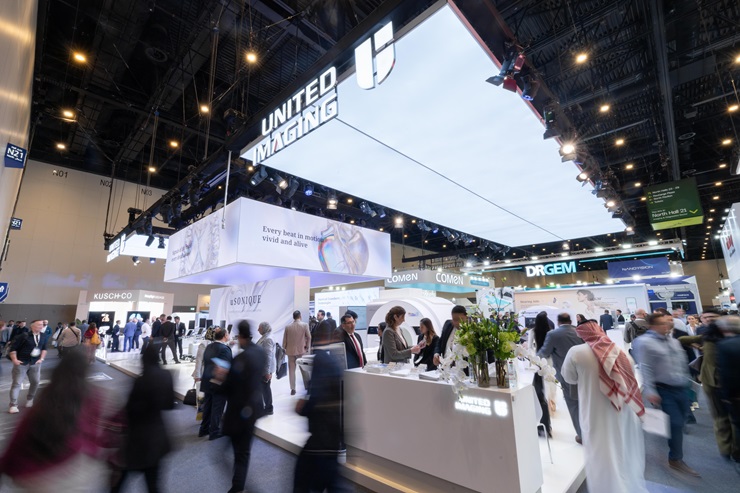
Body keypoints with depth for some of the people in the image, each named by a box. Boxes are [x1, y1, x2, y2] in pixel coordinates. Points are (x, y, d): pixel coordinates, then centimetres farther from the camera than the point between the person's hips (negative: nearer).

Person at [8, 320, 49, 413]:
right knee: (16, 383, 1)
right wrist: (14, 359, -11)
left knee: (35, 382, 10)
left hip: (35, 363, 4)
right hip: (21, 362, -4)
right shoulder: (24, 335, -17)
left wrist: (41, 358, 6)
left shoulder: (44, 337, -1)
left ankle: (30, 399, 31)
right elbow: (13, 347, -9)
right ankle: (13, 405, 8)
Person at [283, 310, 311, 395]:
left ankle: (293, 389, 11)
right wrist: (307, 347, 4)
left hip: (290, 351, 2)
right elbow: (309, 337, -7)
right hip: (301, 350, -1)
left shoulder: (287, 326, -2)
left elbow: (284, 339, 3)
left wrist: (284, 348, 15)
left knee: (291, 370, 9)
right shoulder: (305, 325, -8)